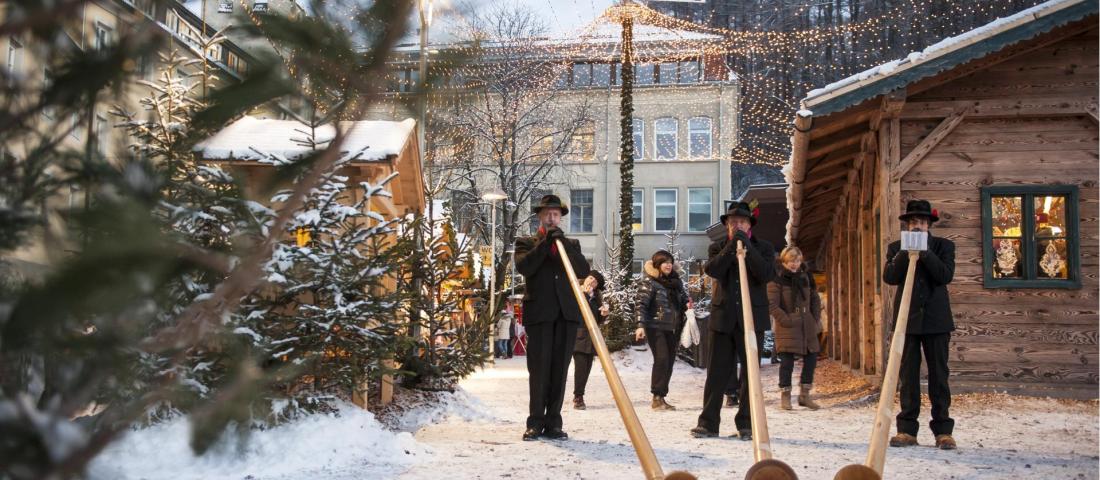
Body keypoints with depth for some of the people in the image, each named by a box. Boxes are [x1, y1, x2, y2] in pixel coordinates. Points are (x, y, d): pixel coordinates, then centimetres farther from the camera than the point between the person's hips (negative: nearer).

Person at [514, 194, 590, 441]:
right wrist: (545, 242, -8)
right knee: (539, 369, -4)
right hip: (539, 313, -2)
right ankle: (536, 423, 3)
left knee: (559, 370, 1)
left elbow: (583, 270, 2)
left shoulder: (571, 244, 20)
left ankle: (553, 423, 6)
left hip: (566, 312, 2)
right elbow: (523, 267, -7)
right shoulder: (526, 243, 13)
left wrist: (562, 242, -6)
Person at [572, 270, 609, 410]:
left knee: (587, 367, 3)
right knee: (581, 365, -15)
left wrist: (604, 314, 1)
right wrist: (584, 294, -16)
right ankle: (578, 397, -11)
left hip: (591, 337, 6)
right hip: (578, 334, -6)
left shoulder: (596, 297, 19)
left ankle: (578, 397, 12)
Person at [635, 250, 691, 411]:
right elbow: (642, 304, -11)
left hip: (672, 329, 6)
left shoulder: (676, 282, 13)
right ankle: (657, 397, -8)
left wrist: (687, 304, 0)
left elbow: (683, 299, 24)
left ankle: (661, 397, 13)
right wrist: (641, 325, -20)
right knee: (661, 359, -14)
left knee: (670, 361, 6)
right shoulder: (650, 283, -4)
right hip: (656, 327, -6)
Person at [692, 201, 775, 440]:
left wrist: (747, 246, -15)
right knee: (716, 372, 2)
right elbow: (712, 270, -10)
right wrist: (732, 245, -14)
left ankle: (746, 425, 9)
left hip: (752, 318, -1)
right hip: (723, 317, 1)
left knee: (750, 373, 2)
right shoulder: (718, 247, 10)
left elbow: (766, 275, -11)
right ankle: (708, 423, 6)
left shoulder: (763, 248, 7)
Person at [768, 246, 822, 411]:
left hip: (807, 326, 6)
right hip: (787, 327, -6)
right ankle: (785, 396, 6)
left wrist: (816, 319, 9)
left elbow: (815, 300, 18)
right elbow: (772, 304, -11)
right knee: (787, 360, -8)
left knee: (811, 358, 6)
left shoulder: (806, 277, 10)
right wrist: (786, 320, -15)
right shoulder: (777, 280, -7)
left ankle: (804, 395, 19)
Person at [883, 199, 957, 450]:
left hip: (936, 319, -1)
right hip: (907, 319, 1)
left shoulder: (943, 246, 6)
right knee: (907, 376, 2)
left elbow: (946, 276, -9)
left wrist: (925, 253, -17)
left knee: (939, 375, 1)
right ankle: (907, 429, 6)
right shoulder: (896, 248, 9)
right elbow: (889, 277, -5)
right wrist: (905, 253, -16)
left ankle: (943, 430, 5)